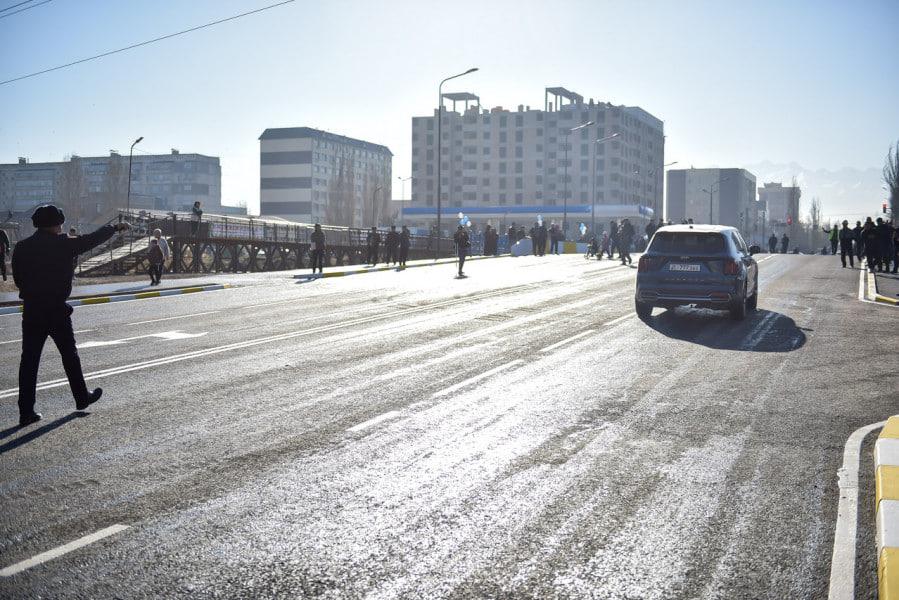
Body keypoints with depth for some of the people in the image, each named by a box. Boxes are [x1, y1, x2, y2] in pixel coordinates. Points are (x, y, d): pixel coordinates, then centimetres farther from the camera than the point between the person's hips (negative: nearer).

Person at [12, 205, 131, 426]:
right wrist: (116, 227, 19)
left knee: (29, 359, 3)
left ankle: (26, 412, 0)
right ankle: (82, 398, 28)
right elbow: (93, 239, 4)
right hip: (57, 310, -3)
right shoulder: (62, 244, -9)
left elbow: (18, 279, 8)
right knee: (69, 354, 14)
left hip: (31, 310, 3)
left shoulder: (21, 247, 2)